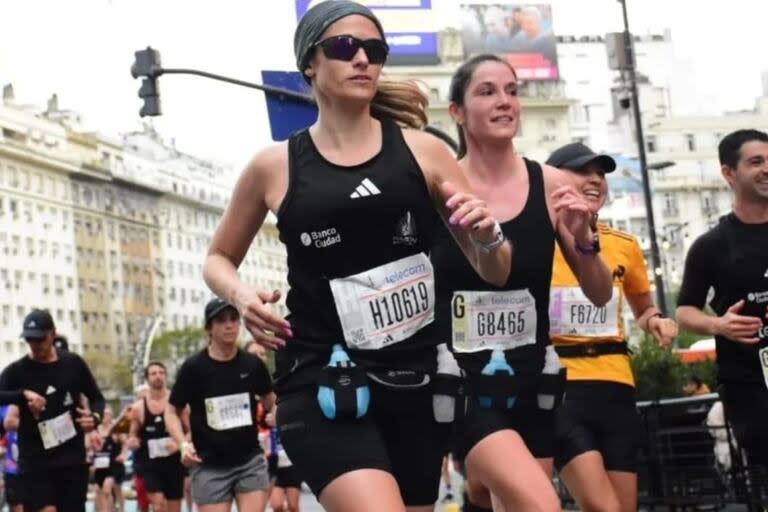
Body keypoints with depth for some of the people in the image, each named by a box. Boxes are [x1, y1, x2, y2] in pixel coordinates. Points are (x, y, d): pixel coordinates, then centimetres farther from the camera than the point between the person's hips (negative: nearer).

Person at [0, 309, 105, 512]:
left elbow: (97, 398, 15)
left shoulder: (73, 363, 5)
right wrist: (22, 395, -31)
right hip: (35, 464, -2)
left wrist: (95, 416, -6)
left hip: (73, 460, 2)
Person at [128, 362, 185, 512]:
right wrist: (132, 441, -10)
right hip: (150, 463, 0)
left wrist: (180, 443, -17)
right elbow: (133, 436, 12)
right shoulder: (138, 407, 1)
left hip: (174, 462, 0)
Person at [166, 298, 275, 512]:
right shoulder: (193, 367, -8)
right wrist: (183, 443, -14)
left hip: (250, 460, 2)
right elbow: (172, 411, 0)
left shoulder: (252, 364, -1)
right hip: (210, 466, -2)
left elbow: (270, 402, 17)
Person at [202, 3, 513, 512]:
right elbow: (218, 258, 18)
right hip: (323, 384, -3)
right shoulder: (275, 167, 3)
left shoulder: (422, 151, 5)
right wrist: (240, 294, -4)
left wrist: (486, 235, -13)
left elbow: (494, 272, 10)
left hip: (415, 380, 3)